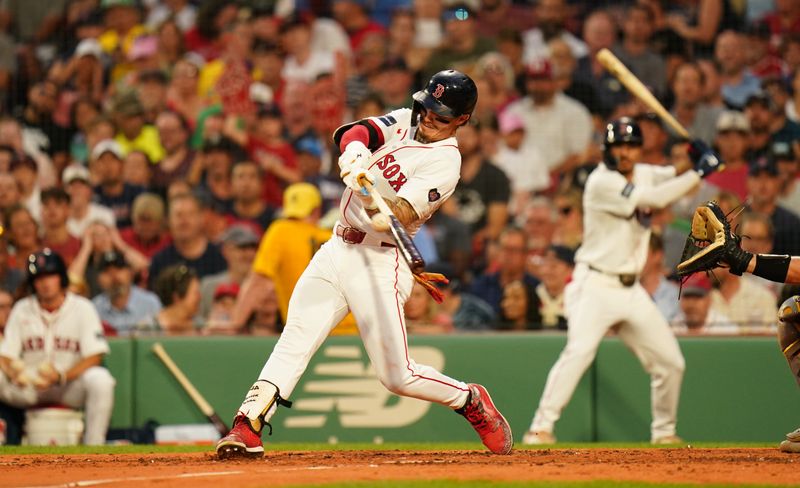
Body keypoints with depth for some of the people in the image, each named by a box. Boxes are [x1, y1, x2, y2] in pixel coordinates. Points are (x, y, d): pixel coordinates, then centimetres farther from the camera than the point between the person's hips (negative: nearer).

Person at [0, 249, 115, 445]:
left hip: (71, 384, -2)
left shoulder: (82, 308, -3)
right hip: (27, 387, 2)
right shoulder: (22, 310, 5)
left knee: (100, 379, -34)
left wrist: (61, 377, -27)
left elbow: (94, 356, -11)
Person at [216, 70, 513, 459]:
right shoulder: (404, 122, 8)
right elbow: (355, 132, -9)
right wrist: (354, 152, -33)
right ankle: (247, 428, -10)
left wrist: (369, 193, -44)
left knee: (397, 376, -6)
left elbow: (398, 217, -24)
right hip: (337, 249, 6)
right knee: (293, 342, -6)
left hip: (379, 263, -6)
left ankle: (472, 402, 18)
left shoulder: (444, 161, -12)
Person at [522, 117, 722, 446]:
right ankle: (541, 427, -29)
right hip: (595, 285, -8)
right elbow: (655, 199, -20)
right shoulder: (601, 182, -14)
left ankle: (664, 432, 26)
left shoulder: (643, 174, 11)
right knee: (580, 348, -28)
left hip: (631, 289, 8)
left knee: (671, 362, 8)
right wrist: (698, 173, -15)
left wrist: (695, 158, -8)